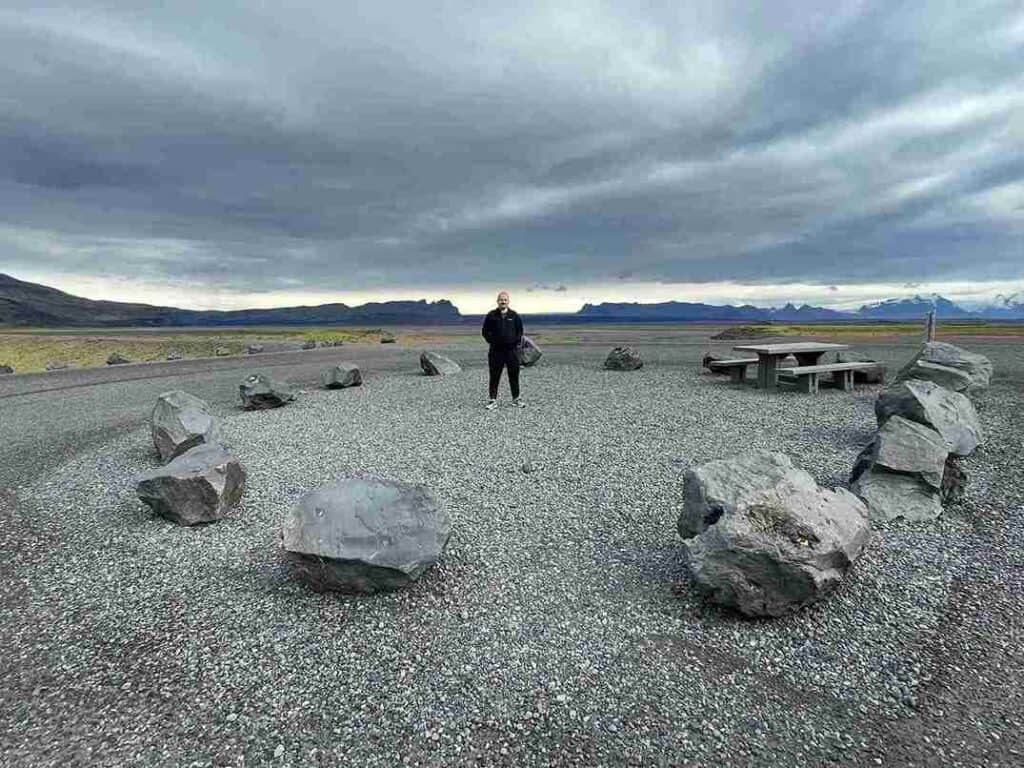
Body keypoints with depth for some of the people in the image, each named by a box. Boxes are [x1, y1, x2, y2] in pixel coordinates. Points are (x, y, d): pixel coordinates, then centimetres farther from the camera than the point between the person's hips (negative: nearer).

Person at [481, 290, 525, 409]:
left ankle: (516, 399, 17)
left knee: (514, 375, 7)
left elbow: (520, 331, 13)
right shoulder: (491, 315, 3)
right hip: (496, 351, -1)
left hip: (512, 350, 1)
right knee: (494, 376, 2)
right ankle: (493, 400, 9)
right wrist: (492, 341, -3)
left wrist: (517, 342, 1)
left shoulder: (514, 315, 6)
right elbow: (485, 331, 7)